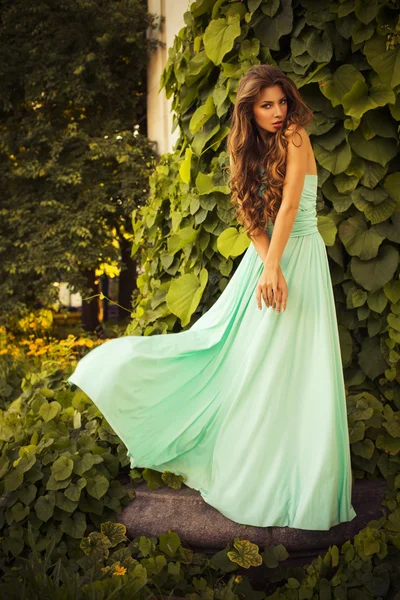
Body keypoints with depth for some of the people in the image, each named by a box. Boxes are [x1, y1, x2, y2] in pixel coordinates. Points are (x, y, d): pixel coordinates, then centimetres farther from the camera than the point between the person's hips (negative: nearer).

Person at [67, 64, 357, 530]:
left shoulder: (295, 137, -7)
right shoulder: (247, 151, 10)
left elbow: (290, 204, -15)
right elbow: (252, 219, 1)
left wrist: (272, 266, -18)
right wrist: (269, 267, -15)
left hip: (300, 257, -5)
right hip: (264, 257, 5)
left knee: (292, 370, -3)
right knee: (242, 358, 6)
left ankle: (285, 485, 8)